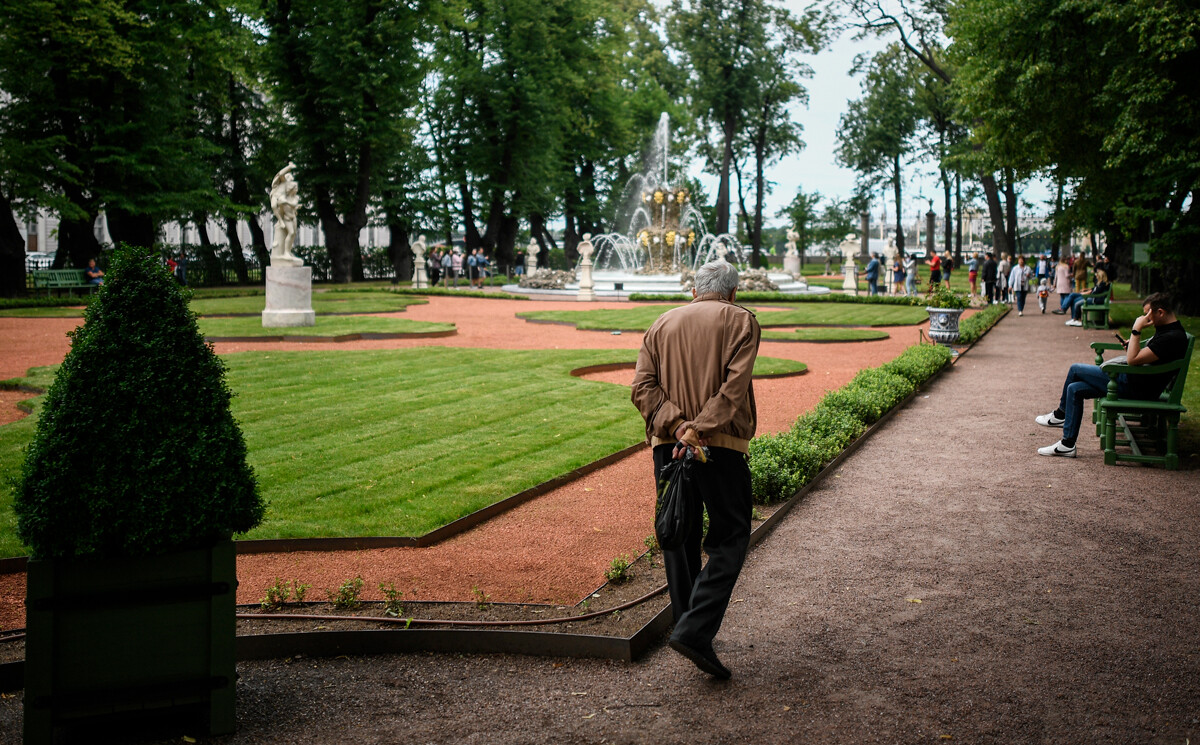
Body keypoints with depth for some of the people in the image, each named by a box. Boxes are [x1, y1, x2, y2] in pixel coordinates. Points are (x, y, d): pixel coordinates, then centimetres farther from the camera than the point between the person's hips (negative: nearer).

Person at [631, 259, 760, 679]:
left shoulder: (663, 324, 16)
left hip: (668, 443, 4)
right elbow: (734, 385, -13)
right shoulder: (740, 321, 4)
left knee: (679, 538, 14)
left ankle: (686, 626, 18)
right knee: (729, 538, 3)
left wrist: (676, 425, -9)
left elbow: (643, 387, 2)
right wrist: (700, 429, -18)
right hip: (721, 444, -4)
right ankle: (695, 631, -10)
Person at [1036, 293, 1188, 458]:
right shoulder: (1165, 329, 11)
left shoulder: (1173, 337, -21)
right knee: (1075, 389, 7)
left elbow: (1133, 360, -27)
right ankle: (1067, 444, 12)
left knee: (1075, 370, -4)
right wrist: (1132, 347, 5)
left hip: (1136, 388, -11)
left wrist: (1136, 330, -21)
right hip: (1134, 381, 11)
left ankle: (1061, 414, 12)